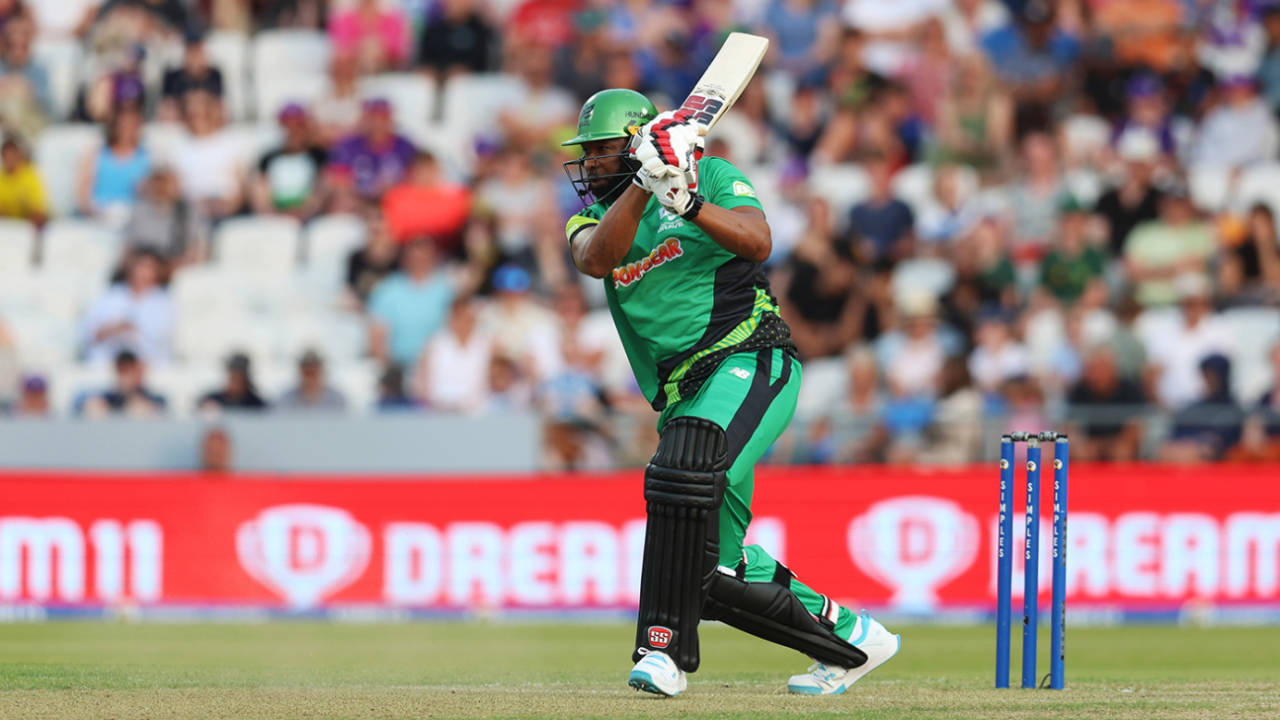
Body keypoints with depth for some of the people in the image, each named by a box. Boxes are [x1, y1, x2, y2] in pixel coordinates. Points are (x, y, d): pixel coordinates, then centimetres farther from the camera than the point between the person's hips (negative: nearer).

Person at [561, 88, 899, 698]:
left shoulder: (712, 175, 4)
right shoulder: (593, 217, 16)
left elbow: (757, 242, -14)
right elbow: (597, 259, -9)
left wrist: (688, 204, -28)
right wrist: (643, 184, -21)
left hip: (750, 363, -7)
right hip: (683, 396, 7)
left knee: (682, 475, -33)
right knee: (716, 567, 4)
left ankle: (664, 648, -33)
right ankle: (851, 636, 22)